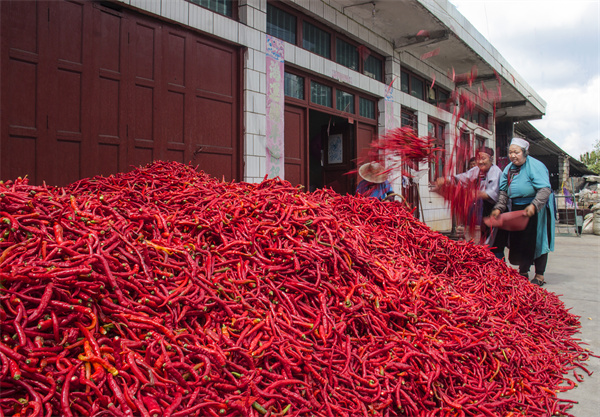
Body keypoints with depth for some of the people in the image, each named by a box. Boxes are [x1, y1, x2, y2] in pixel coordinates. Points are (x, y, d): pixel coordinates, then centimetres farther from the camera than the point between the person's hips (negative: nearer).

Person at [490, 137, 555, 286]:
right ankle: (523, 273, 25)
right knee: (519, 240, 11)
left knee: (536, 241, 0)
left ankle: (539, 276, 11)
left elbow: (545, 190, -23)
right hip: (516, 209, 7)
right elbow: (504, 192, 9)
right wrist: (498, 208, -4)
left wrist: (533, 206, -35)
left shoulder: (535, 166, -15)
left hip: (536, 210, -7)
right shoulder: (509, 169, 7)